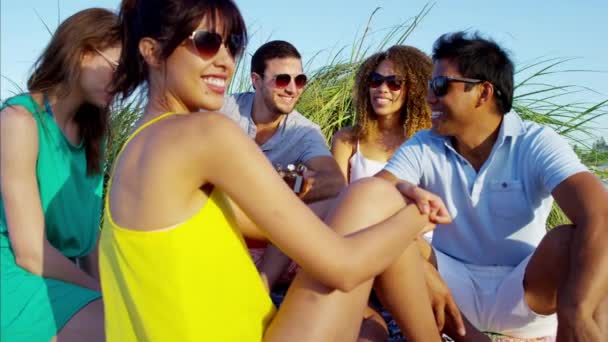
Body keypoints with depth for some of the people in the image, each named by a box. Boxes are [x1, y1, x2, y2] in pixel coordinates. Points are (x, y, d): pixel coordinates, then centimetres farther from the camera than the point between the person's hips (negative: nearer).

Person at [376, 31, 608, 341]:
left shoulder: (536, 145, -11)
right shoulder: (423, 148, -4)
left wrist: (575, 312, -44)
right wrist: (420, 271, -33)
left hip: (526, 295, -3)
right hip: (454, 286, 3)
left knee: (570, 242, -32)